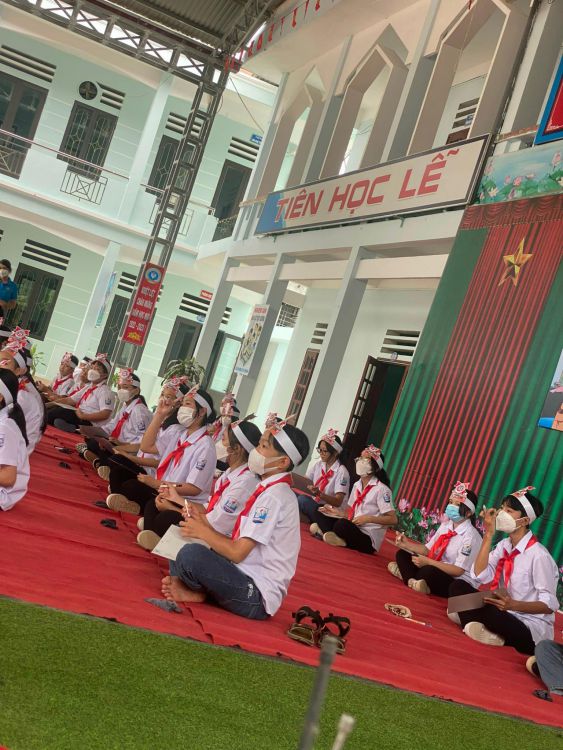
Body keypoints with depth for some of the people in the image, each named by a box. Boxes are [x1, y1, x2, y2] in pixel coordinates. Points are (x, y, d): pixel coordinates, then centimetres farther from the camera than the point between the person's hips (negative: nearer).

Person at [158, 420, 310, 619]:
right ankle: (195, 588, -6)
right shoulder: (270, 490, 12)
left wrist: (203, 531, -6)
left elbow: (237, 553, -19)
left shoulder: (274, 497, -17)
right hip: (247, 578, 10)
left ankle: (199, 592, -2)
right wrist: (204, 526, 2)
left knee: (190, 554, -30)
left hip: (257, 597, -10)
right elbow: (240, 544, 12)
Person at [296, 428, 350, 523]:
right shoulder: (318, 465, 8)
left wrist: (319, 494, -33)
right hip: (314, 505, 6)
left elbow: (338, 502, -16)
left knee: (302, 500, -31)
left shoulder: (341, 472, -11)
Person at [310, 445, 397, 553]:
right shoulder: (357, 485, 11)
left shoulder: (381, 489, -12)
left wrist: (368, 518, -21)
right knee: (319, 514, 4)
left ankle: (325, 532, -7)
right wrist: (337, 511, -1)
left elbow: (393, 519, -15)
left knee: (342, 524, -36)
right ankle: (336, 538, -19)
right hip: (353, 530, 8)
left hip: (369, 540, -8)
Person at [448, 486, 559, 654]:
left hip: (532, 629, -7)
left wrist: (513, 604, -34)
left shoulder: (539, 555, -18)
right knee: (458, 586, -8)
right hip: (504, 616, 7)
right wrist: (488, 535, -12)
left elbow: (549, 604, -18)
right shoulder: (504, 545, 3)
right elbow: (480, 576, -9)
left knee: (484, 609, -35)